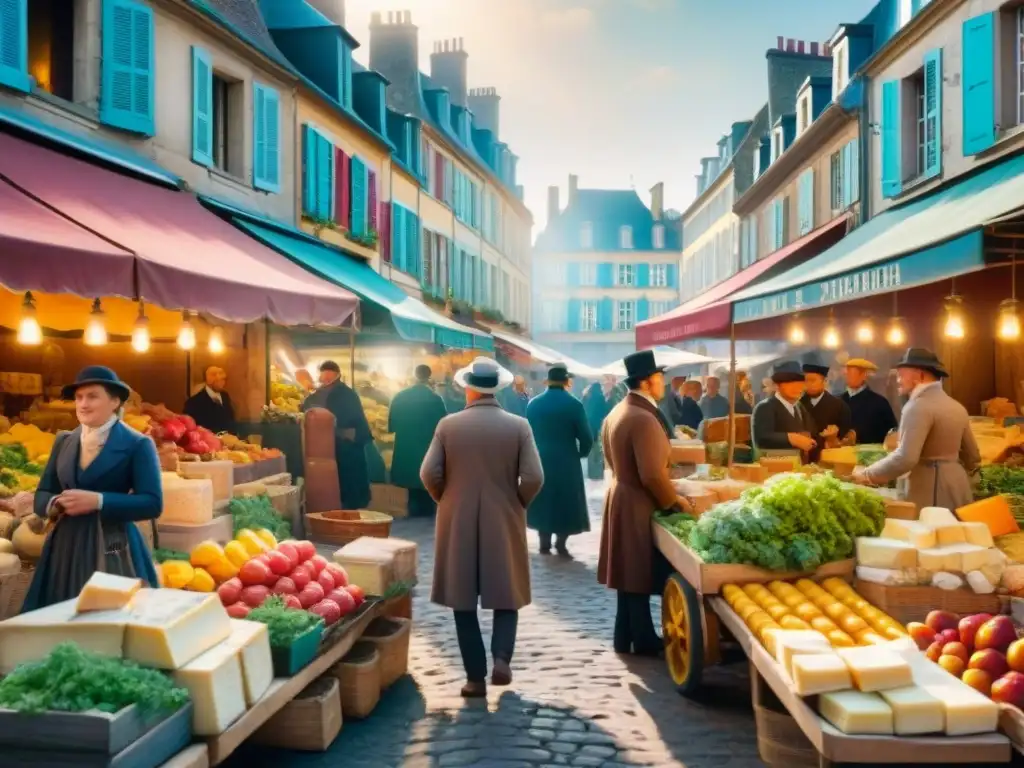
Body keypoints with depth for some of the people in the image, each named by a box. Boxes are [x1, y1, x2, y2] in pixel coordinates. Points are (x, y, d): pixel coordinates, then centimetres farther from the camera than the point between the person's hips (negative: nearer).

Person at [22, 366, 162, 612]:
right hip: (65, 546, 5)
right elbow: (42, 493, 13)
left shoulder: (137, 445, -5)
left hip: (112, 549, -5)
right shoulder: (63, 441, 12)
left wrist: (97, 501, -20)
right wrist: (55, 504, -10)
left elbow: (152, 504, -12)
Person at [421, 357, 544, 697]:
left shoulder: (448, 425, -4)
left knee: (464, 600, 9)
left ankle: (475, 677, 9)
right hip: (505, 523, 0)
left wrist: (446, 501, 10)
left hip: (457, 523, 0)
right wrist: (518, 504, 6)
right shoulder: (519, 426, -5)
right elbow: (533, 478, -11)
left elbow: (429, 474, -7)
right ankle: (501, 658, -2)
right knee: (507, 594, 15)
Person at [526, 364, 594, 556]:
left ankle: (545, 543, 16)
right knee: (566, 503, 8)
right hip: (566, 462, -3)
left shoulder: (533, 403, -1)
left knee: (543, 501, 14)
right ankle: (561, 543, 4)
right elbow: (586, 437, -10)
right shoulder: (574, 404, -12)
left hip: (539, 461, 4)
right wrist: (580, 454, 9)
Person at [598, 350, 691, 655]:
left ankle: (626, 637, 25)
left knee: (630, 573, 17)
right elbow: (652, 475, -25)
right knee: (639, 575, 2)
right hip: (638, 505, -10)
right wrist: (674, 501, -11)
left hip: (621, 497, 10)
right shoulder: (644, 418, -23)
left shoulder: (617, 412, 8)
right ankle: (643, 641, 14)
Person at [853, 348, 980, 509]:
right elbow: (973, 457, 19)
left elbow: (905, 458, -25)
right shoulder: (957, 407, 12)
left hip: (930, 493, -9)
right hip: (957, 490, 9)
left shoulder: (919, 406, -15)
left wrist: (867, 475, -14)